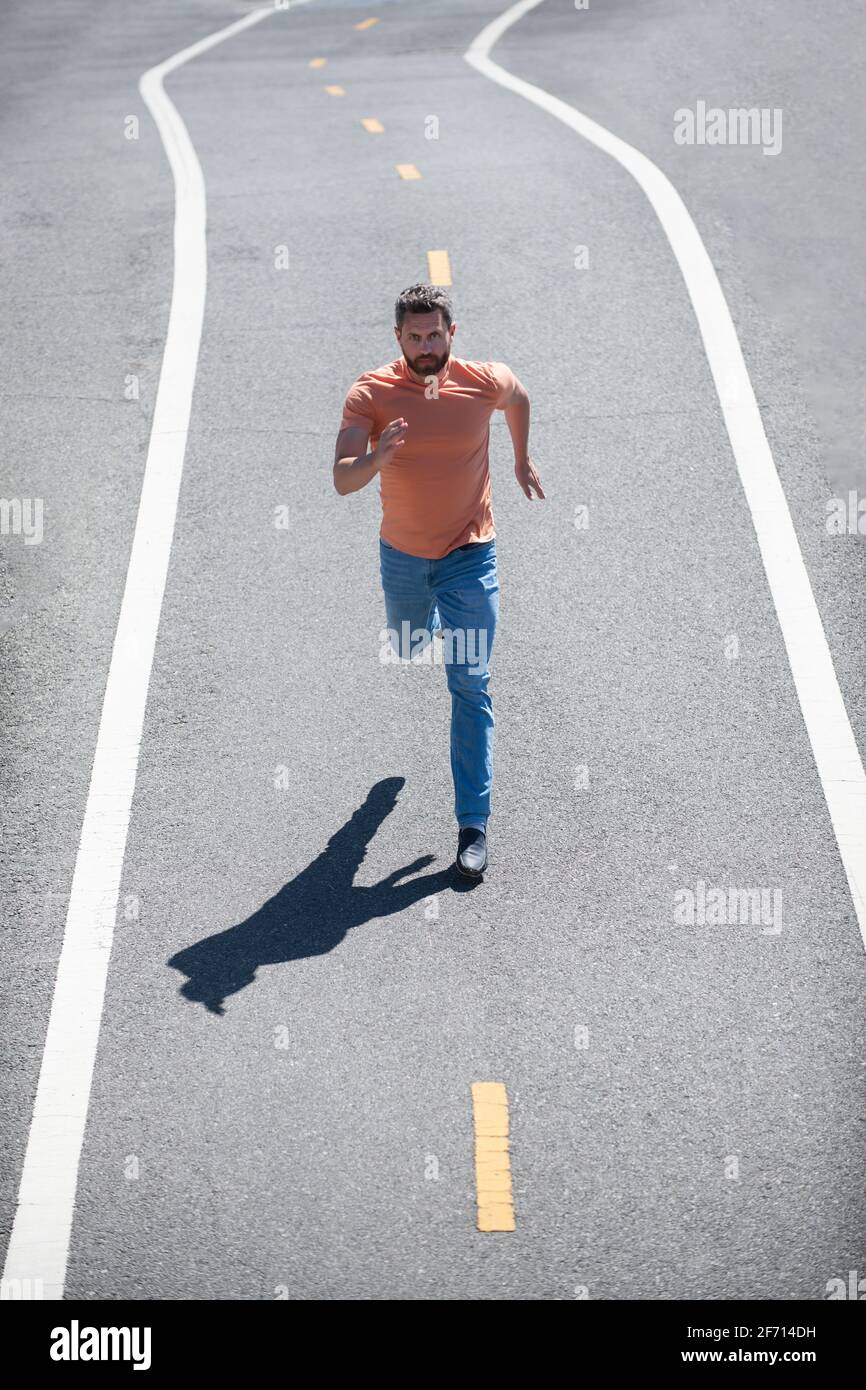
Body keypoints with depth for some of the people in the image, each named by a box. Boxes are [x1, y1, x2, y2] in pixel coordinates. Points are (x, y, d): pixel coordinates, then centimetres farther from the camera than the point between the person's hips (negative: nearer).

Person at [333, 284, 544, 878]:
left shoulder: (486, 381, -13)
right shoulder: (370, 393, -16)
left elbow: (519, 397, 13)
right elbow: (342, 482, -25)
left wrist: (523, 459, 21)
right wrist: (375, 458, -45)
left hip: (470, 556, -2)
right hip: (402, 555, 2)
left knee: (471, 689, -6)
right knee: (408, 647, 27)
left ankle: (475, 823, -2)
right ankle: (434, 627, 67)